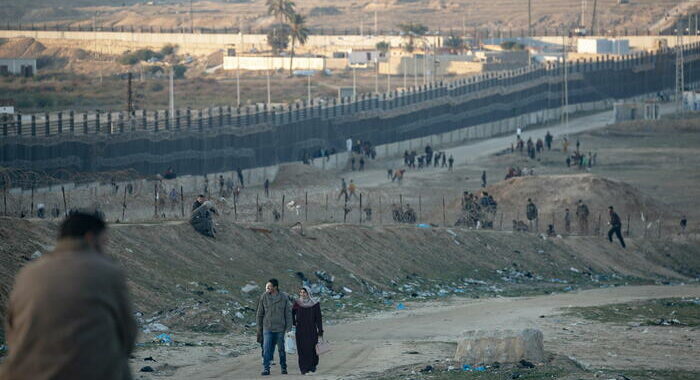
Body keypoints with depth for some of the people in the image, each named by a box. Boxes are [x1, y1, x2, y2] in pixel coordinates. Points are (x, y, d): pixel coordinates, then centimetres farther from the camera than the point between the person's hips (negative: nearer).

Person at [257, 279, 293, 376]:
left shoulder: (284, 298, -3)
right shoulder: (264, 297, -2)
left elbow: (288, 313, 1)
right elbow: (260, 313, 4)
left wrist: (288, 327, -4)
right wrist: (259, 328, 5)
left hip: (280, 328, 0)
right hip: (267, 328, 0)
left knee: (281, 349, 9)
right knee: (266, 349, -8)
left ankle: (283, 368, 22)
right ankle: (266, 369, -6)